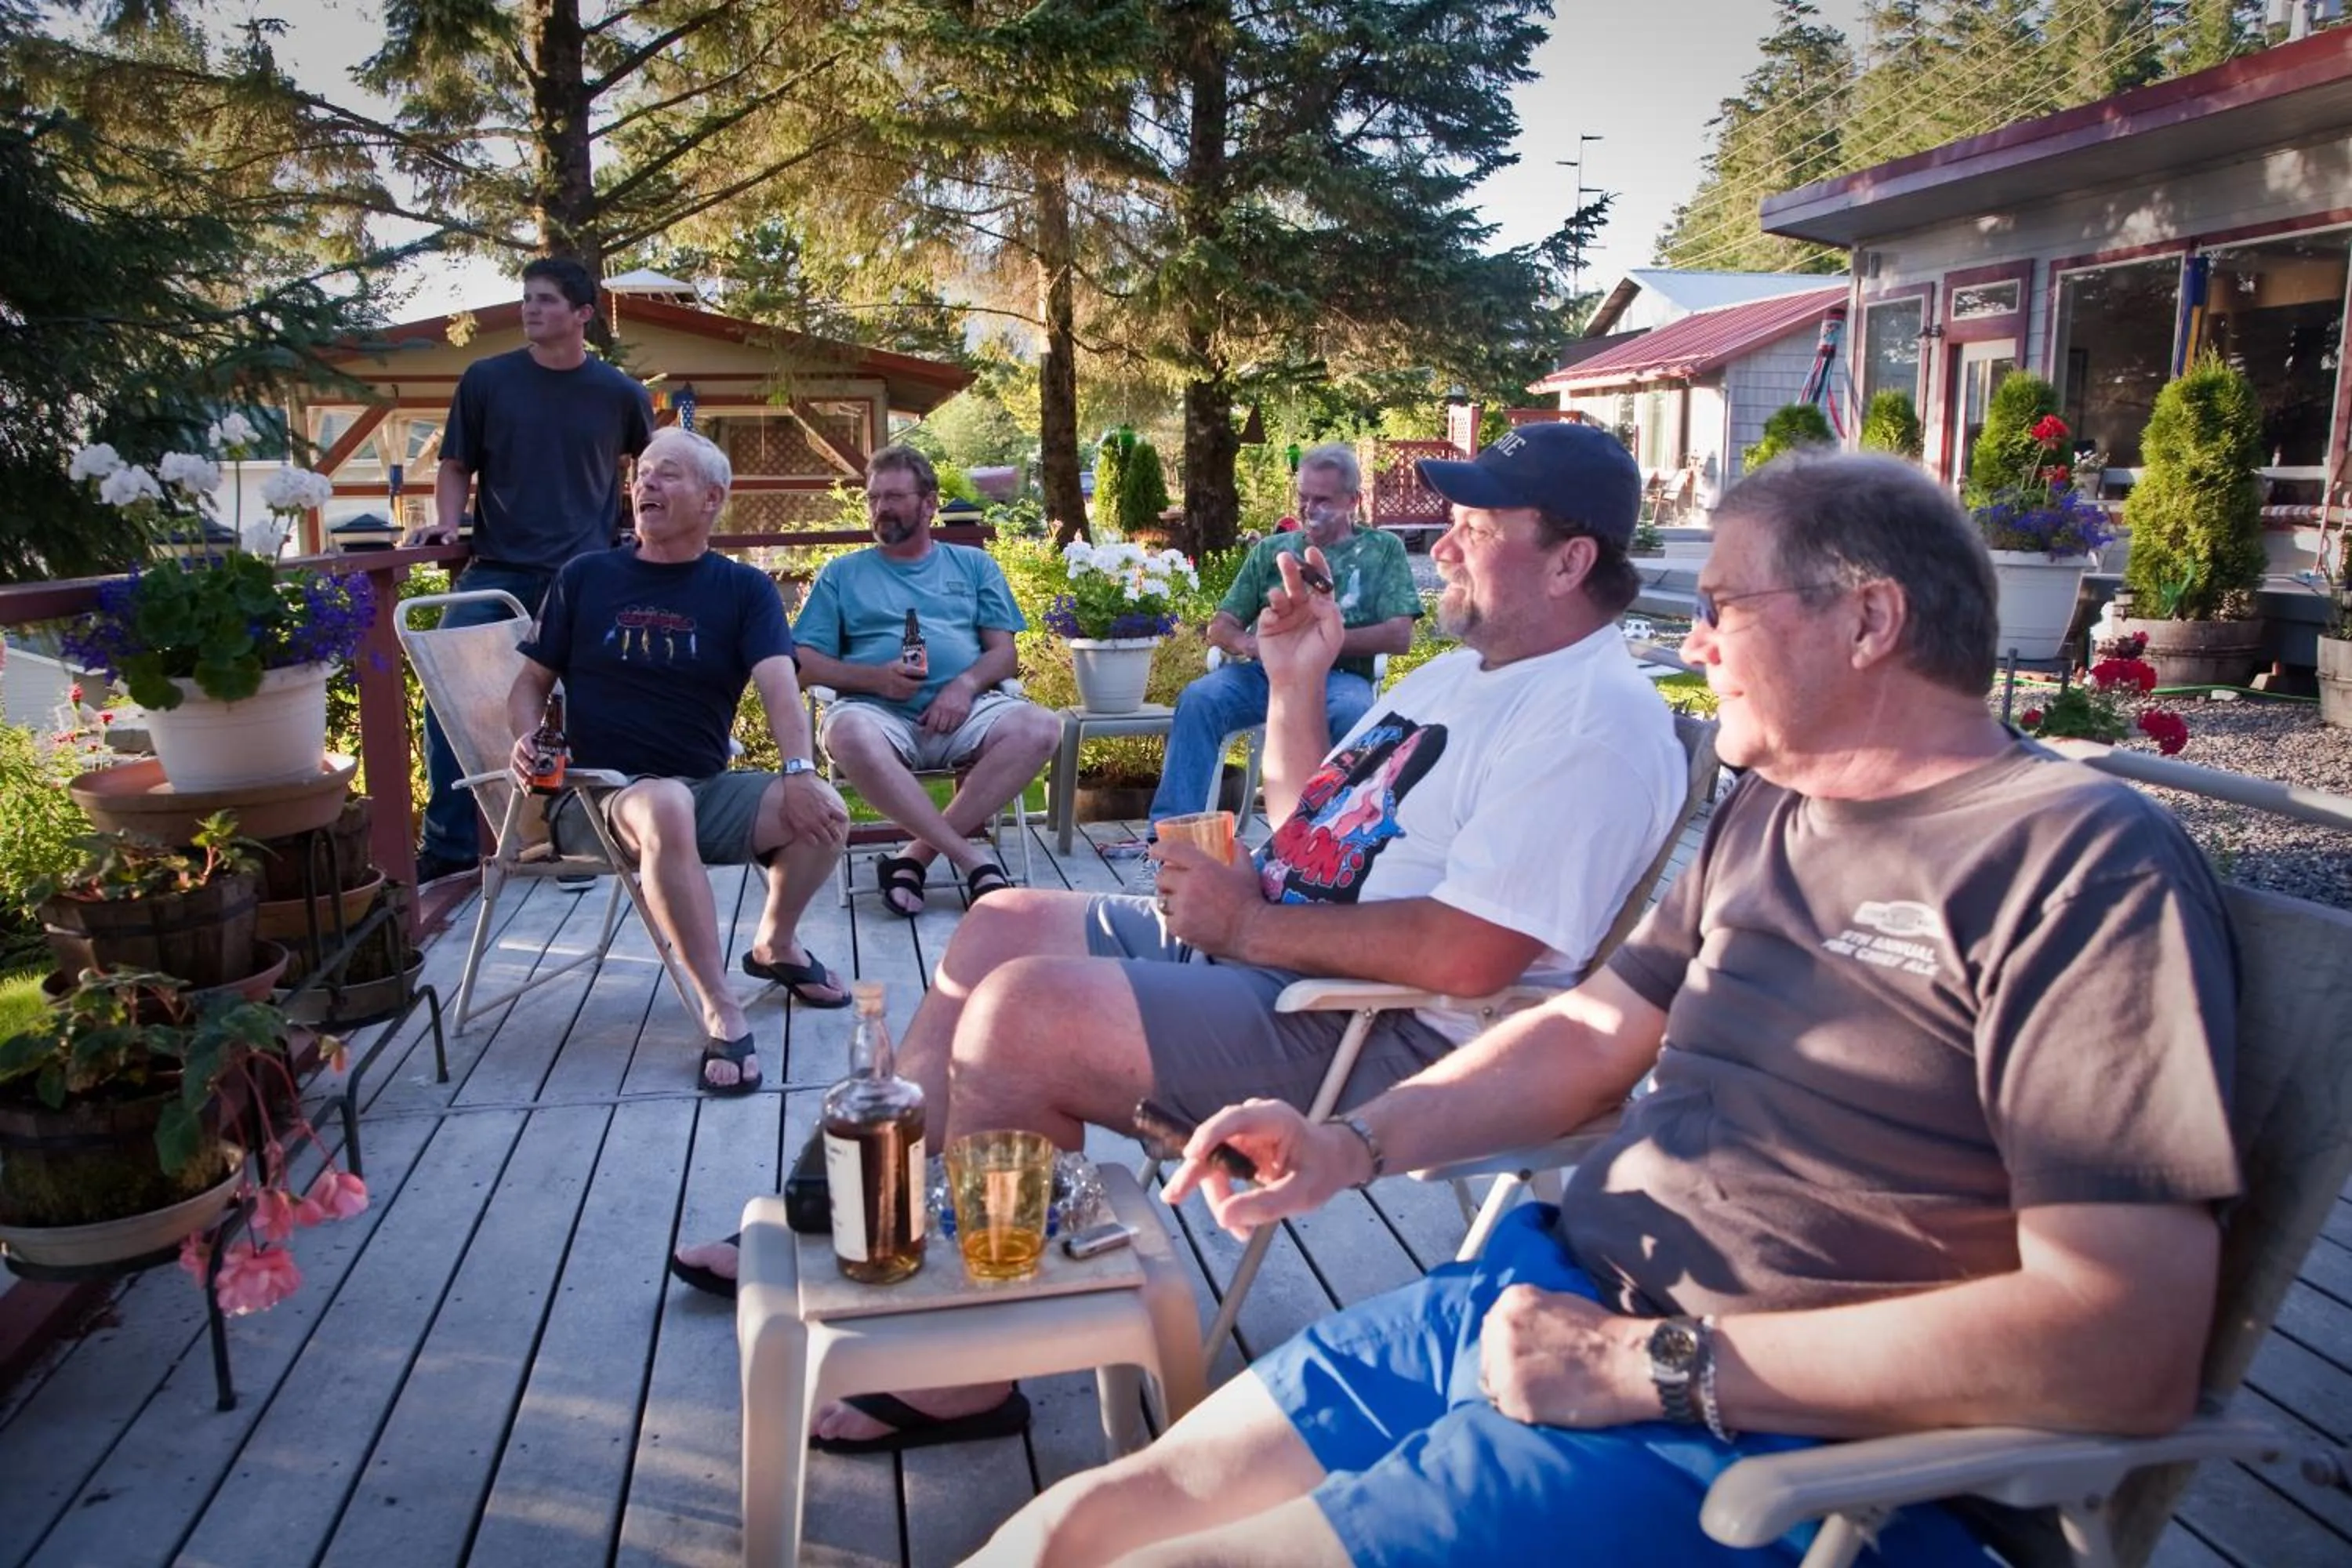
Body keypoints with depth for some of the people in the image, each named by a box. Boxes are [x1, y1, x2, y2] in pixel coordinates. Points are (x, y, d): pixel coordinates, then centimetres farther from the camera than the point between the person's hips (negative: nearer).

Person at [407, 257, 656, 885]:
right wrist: (447, 523, -6)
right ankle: (449, 844, -2)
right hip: (496, 572, 1)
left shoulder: (620, 394, 4)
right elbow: (456, 466, 10)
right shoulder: (486, 379, 5)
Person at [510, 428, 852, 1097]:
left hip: (709, 792, 2)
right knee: (667, 806, -38)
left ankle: (775, 945, 10)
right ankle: (721, 1014, -34)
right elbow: (532, 682, 12)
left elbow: (779, 686, -10)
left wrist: (798, 771, -28)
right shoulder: (585, 578, 8)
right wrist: (526, 738, -12)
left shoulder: (744, 589, 6)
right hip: (598, 796, -2)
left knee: (824, 812, -21)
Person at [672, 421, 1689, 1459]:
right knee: (1009, 926, 10)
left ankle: (961, 1376, -5)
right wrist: (1295, 682, 8)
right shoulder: (1464, 669, 16)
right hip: (1272, 952, 11)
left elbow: (1466, 955, -28)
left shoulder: (1597, 722, -17)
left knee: (1021, 1010, -22)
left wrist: (1249, 922, -19)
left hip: (1396, 1041, -11)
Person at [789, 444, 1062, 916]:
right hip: (876, 710, -1)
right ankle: (971, 858, -31)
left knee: (1039, 728, -30)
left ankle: (917, 857, -27)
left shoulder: (973, 564, 23)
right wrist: (875, 678, -8)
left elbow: (1004, 653, 14)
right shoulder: (843, 573, 21)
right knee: (849, 734, -38)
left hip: (962, 710, 1)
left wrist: (966, 684, -9)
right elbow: (806, 663, 12)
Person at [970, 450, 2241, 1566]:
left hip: (1751, 1427, -7)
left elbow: (2131, 1347, -21)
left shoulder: (2085, 863, -14)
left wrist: (1654, 1363, -21)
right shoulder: (1767, 817, 13)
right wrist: (1355, 1142, 1)